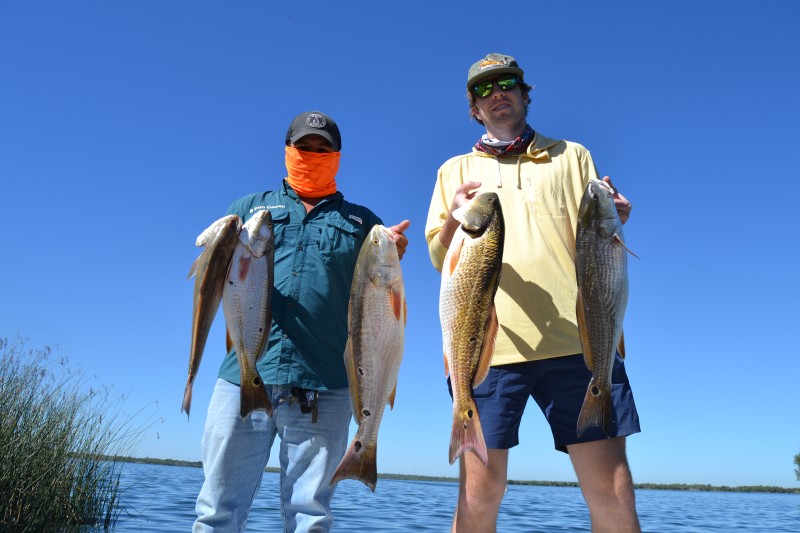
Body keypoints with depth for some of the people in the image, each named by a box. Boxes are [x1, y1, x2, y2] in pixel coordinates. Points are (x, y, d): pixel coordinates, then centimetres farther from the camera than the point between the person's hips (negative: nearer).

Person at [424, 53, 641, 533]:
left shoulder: (571, 156, 20)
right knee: (479, 493, -2)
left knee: (613, 494, -2)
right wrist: (453, 219, -10)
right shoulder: (455, 170, 20)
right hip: (485, 344, 0)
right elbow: (439, 258, 12)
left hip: (578, 338, 1)